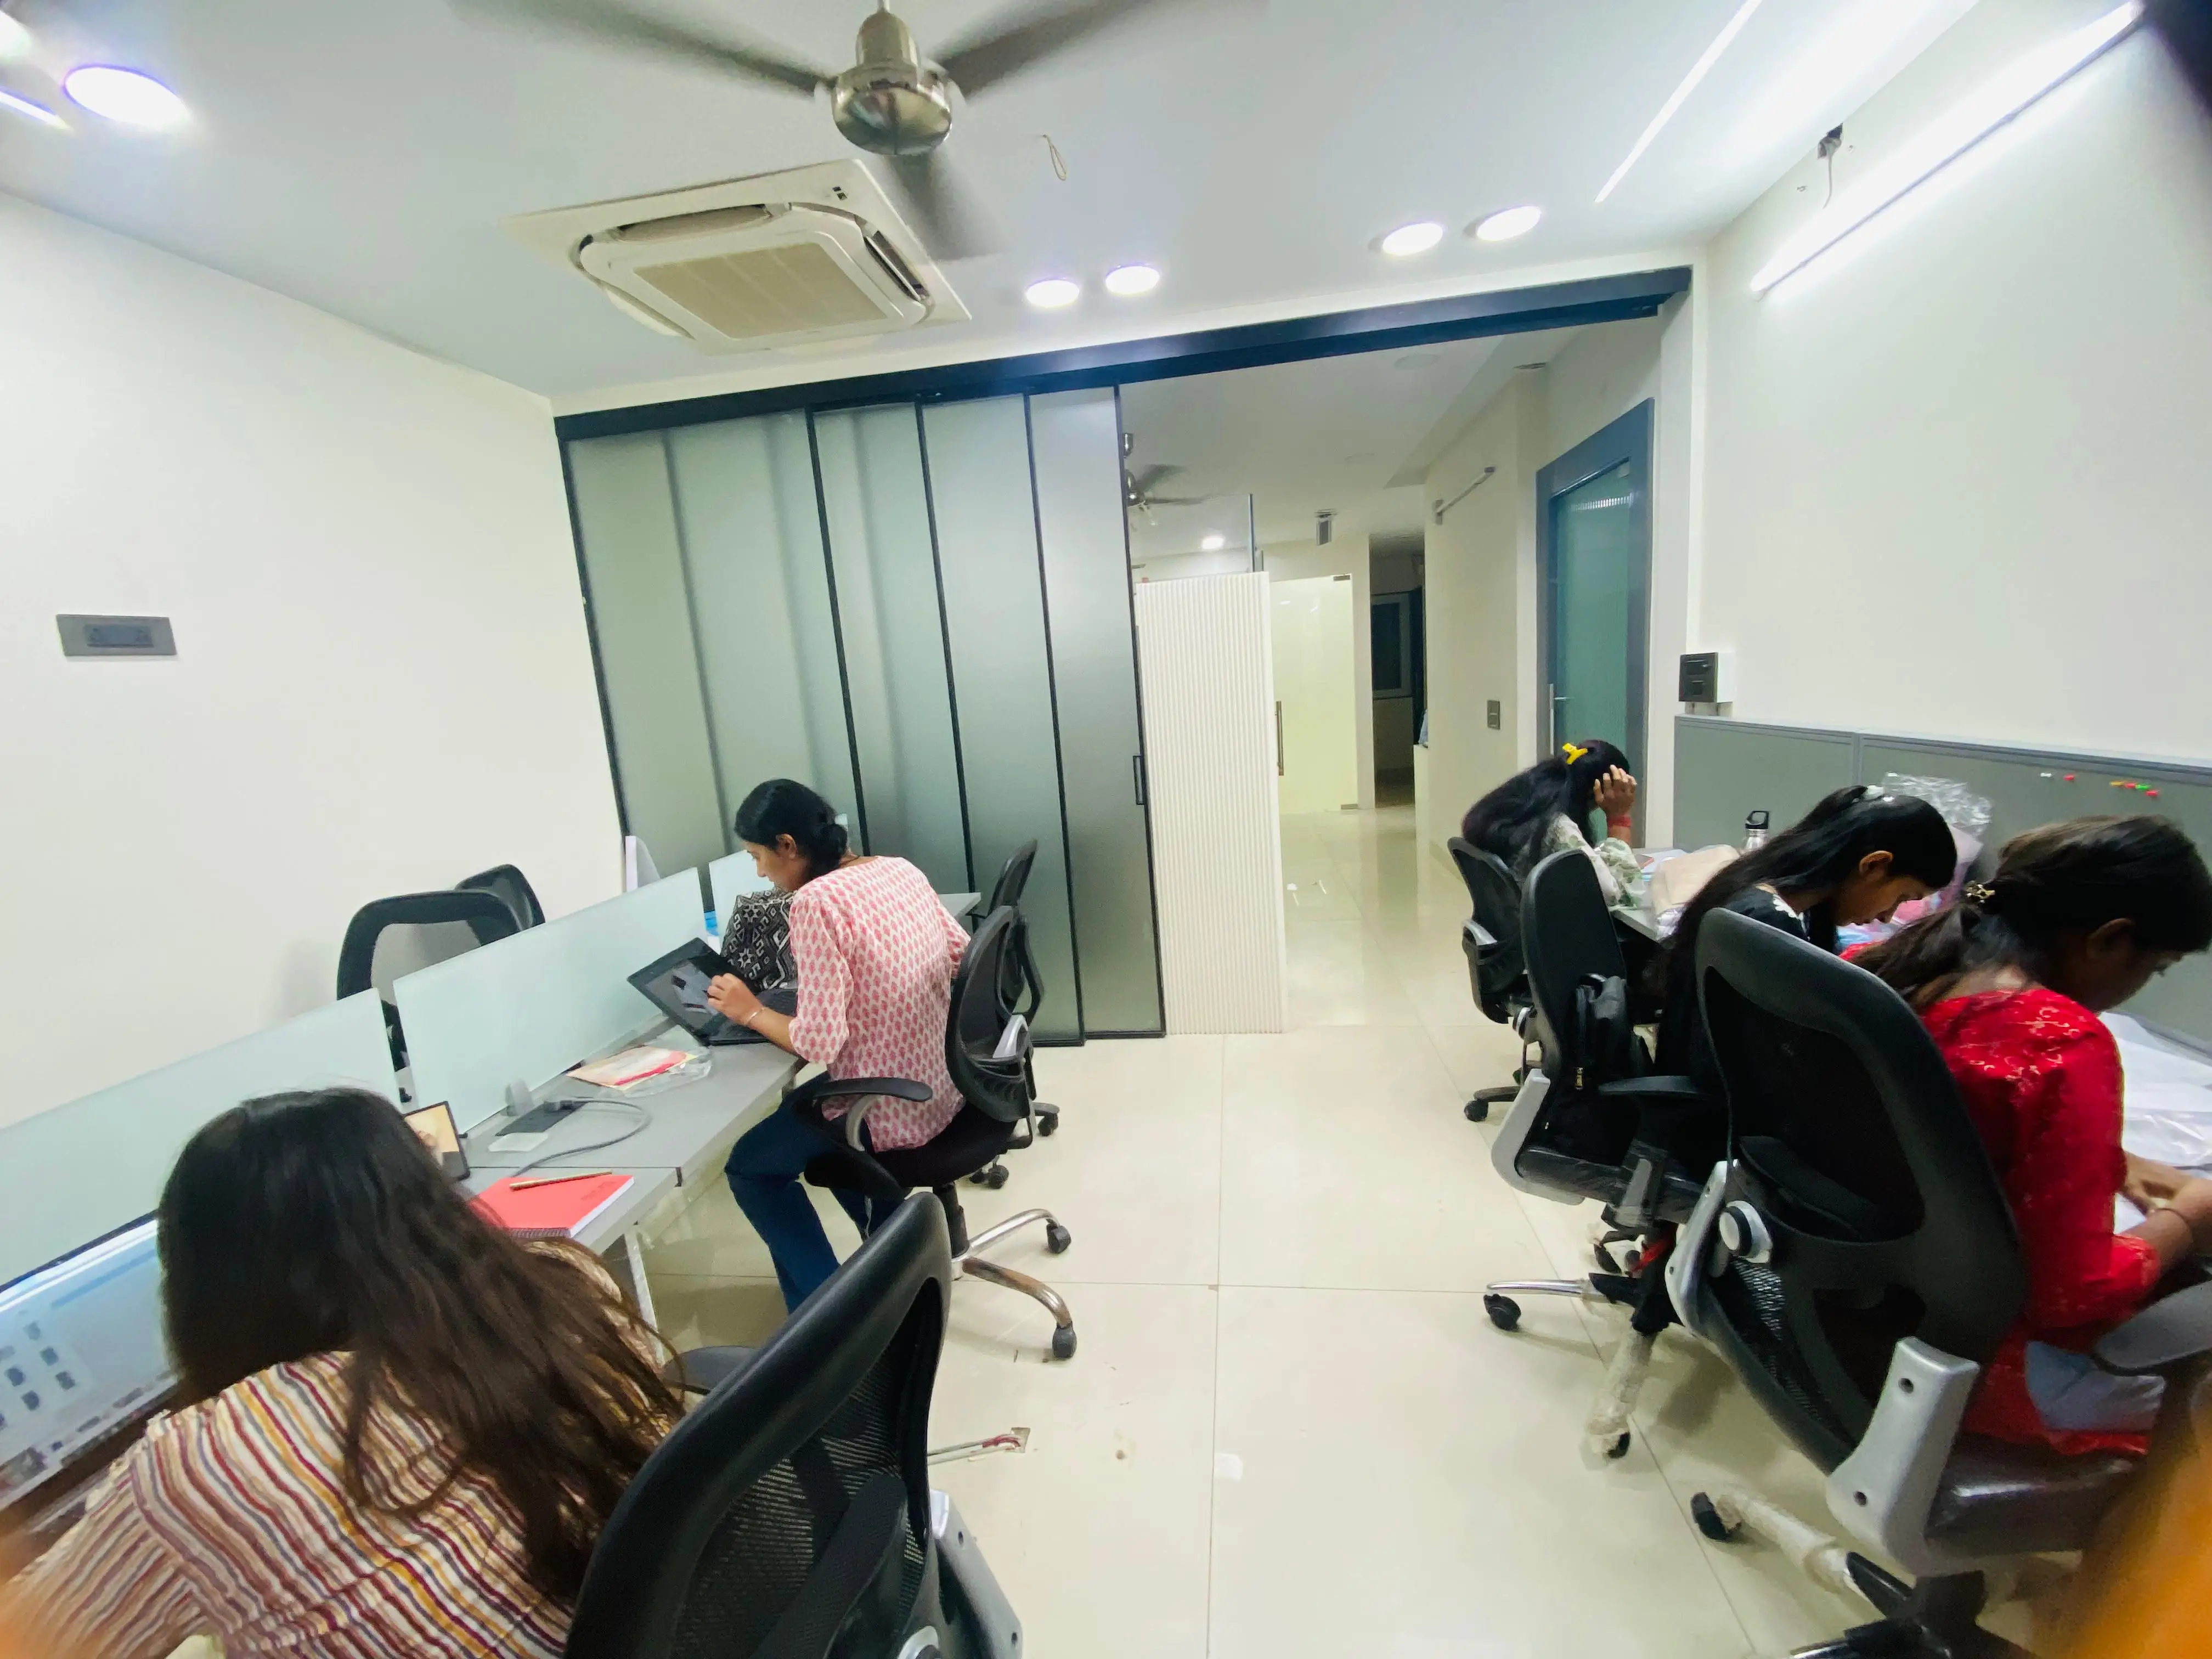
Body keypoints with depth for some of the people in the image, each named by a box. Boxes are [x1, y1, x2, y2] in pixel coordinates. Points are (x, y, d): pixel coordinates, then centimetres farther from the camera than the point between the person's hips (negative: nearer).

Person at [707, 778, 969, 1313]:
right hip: (946, 1085, 8)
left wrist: (751, 1012, -6)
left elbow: (819, 1042, -23)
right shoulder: (901, 869, 1)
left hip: (889, 1109, -8)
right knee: (807, 1110, 33)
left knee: (749, 1166, 17)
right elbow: (960, 955, 11)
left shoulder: (815, 902, -22)